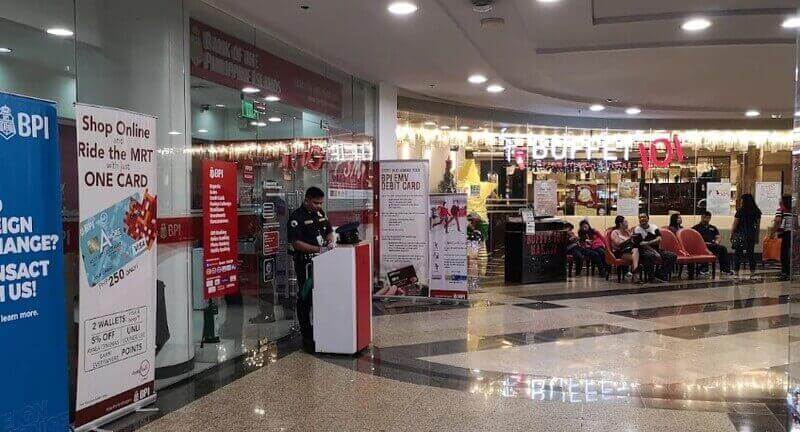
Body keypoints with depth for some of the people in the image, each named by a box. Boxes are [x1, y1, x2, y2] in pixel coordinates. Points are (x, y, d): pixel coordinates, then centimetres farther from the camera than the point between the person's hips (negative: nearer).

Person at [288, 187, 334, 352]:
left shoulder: (320, 213, 13)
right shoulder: (297, 217, -11)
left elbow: (329, 231, 24)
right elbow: (296, 243, -18)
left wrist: (330, 241, 2)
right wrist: (317, 249, -25)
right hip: (305, 263, -7)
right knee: (306, 299, -2)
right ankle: (307, 337, 4)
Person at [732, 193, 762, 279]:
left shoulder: (740, 211, -9)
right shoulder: (757, 211, 4)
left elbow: (734, 225, -6)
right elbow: (758, 226, 9)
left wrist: (731, 235, 4)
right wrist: (757, 237, 17)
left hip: (740, 235, -4)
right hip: (751, 235, 4)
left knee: (738, 253, 1)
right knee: (751, 253, 10)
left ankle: (736, 273, 2)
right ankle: (752, 273, 10)